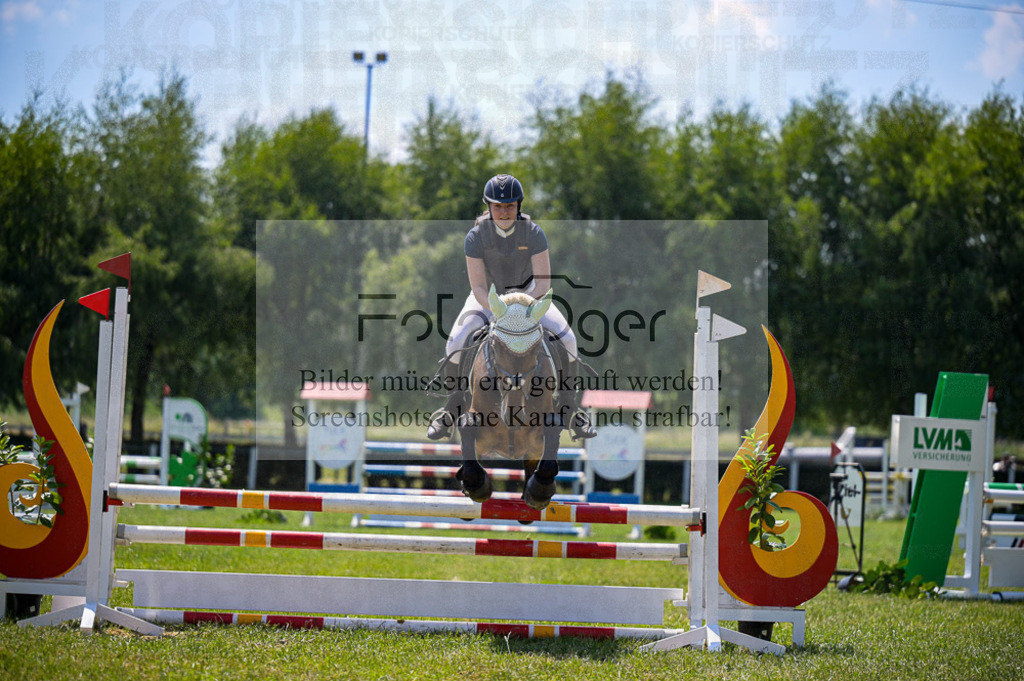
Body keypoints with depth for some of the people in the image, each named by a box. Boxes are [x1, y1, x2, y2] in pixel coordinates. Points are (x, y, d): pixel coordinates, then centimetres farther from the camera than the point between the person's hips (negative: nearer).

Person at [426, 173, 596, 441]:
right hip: (487, 297, -1)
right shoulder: (477, 236, -22)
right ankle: (453, 409, -3)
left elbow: (544, 281, -22)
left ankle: (569, 409, -1)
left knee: (566, 339, -19)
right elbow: (478, 287, -23)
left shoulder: (533, 232, -21)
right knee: (456, 342, -24)